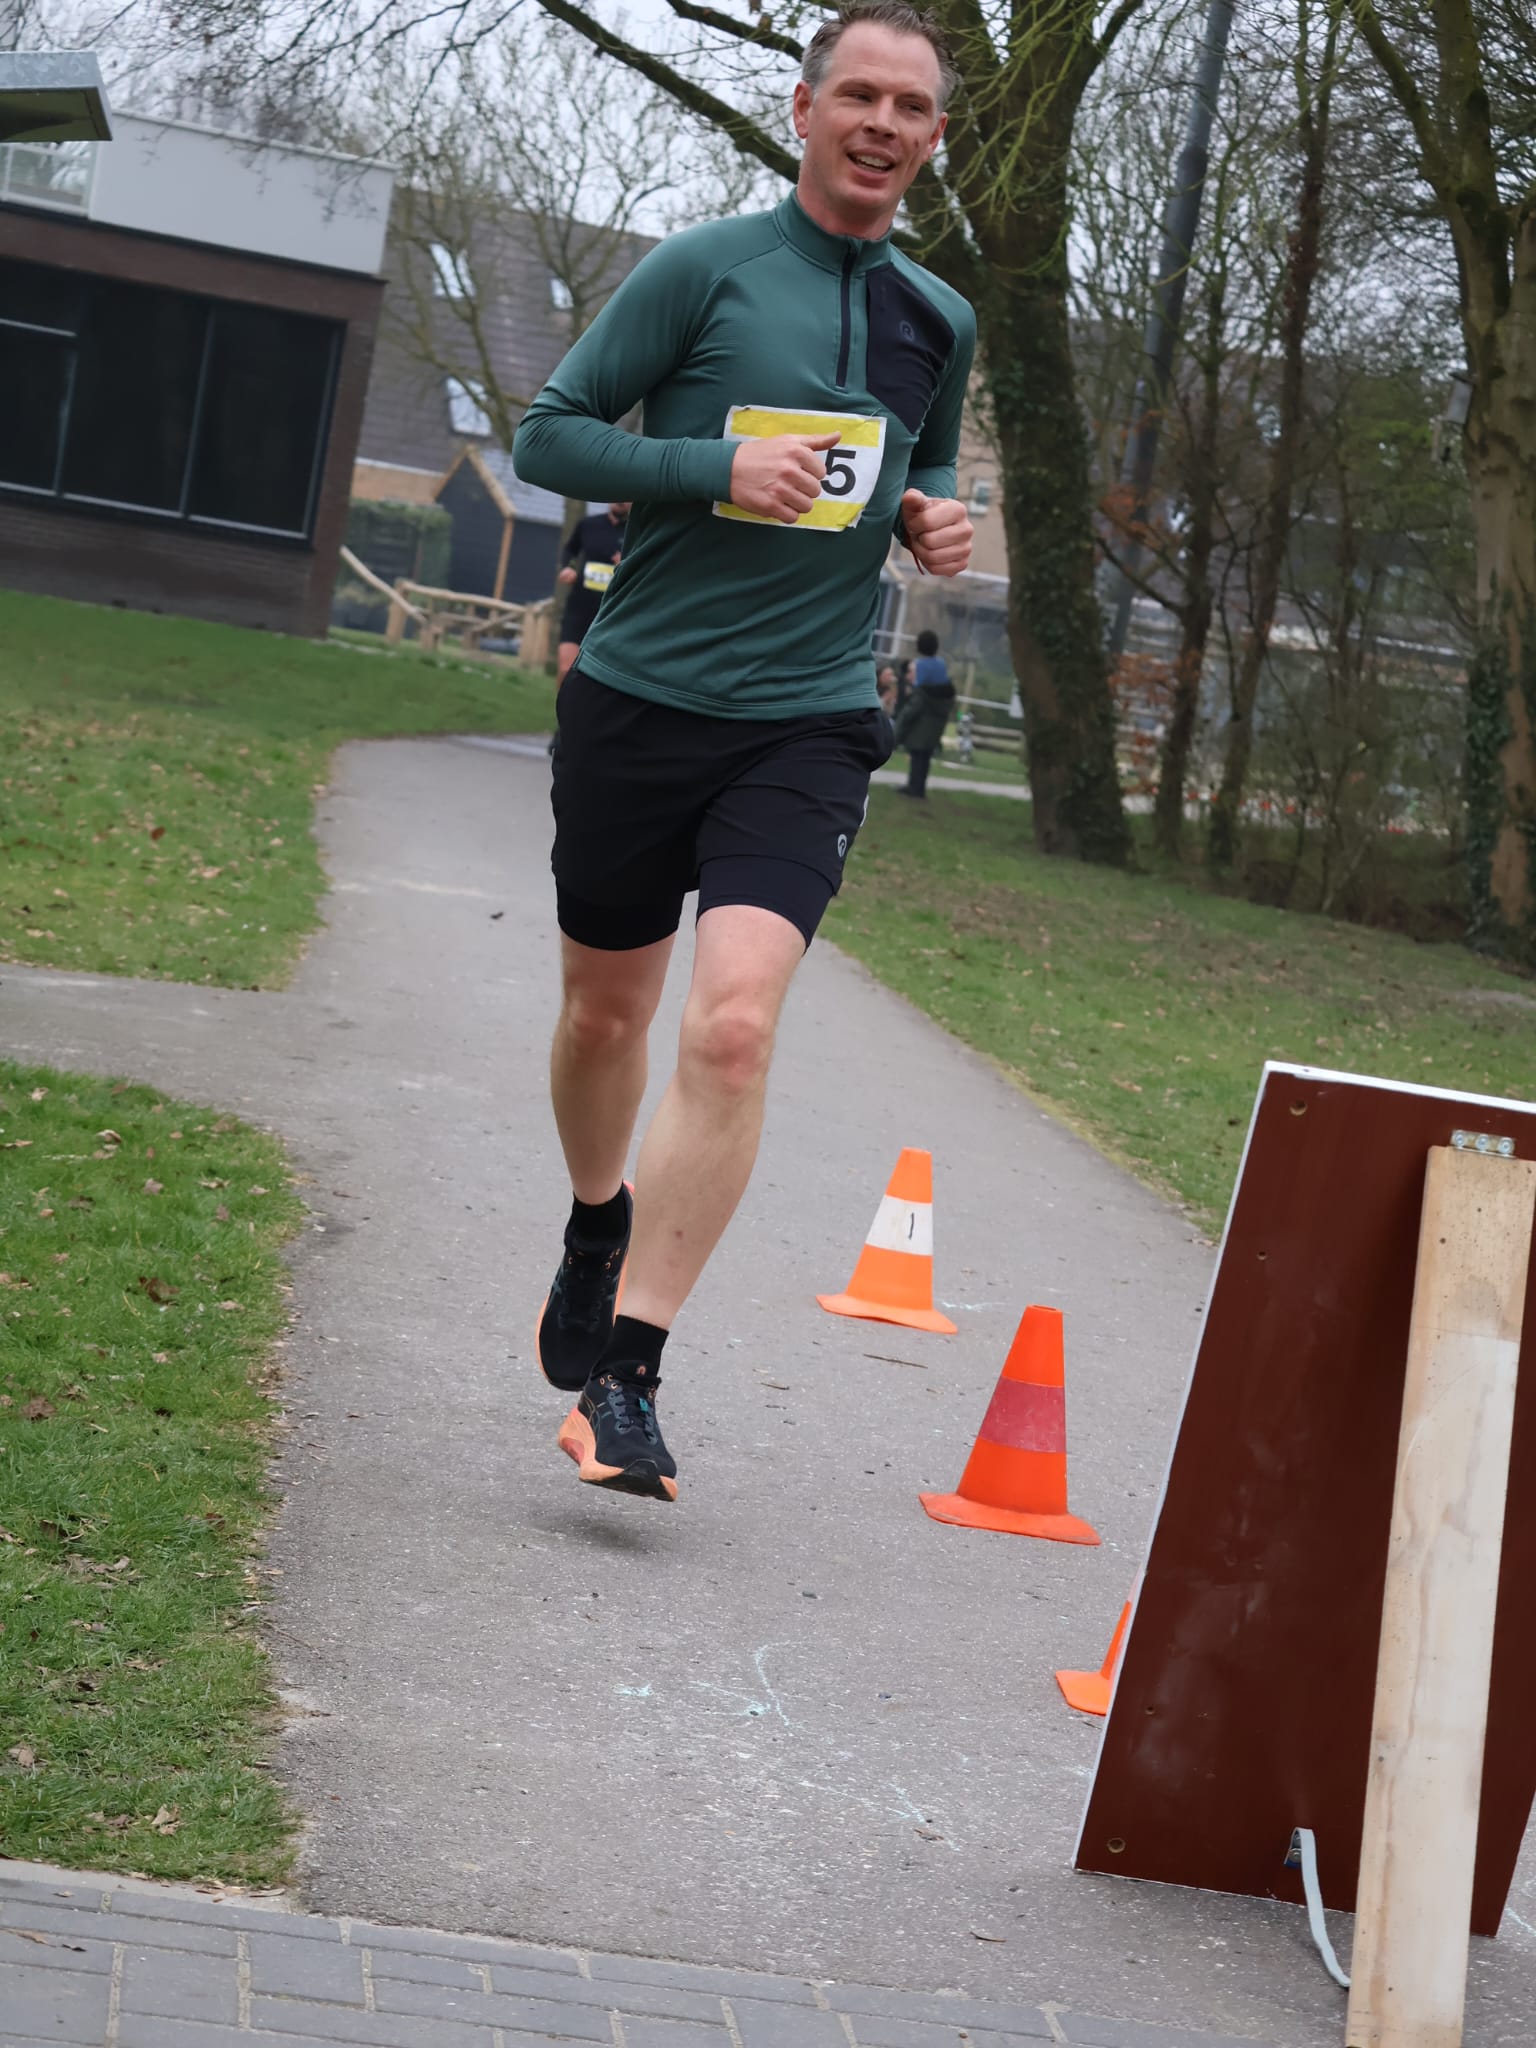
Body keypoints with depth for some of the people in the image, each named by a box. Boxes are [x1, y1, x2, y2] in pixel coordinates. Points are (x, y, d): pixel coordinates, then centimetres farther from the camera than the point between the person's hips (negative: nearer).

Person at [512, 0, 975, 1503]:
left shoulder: (939, 322, 11)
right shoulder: (705, 268, -3)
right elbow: (548, 434, -3)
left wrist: (937, 523, 5)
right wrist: (718, 464, -16)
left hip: (807, 725, 1)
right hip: (639, 697, -1)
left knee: (733, 1026, -18)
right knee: (606, 1009, 13)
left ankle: (625, 1376, -14)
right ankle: (599, 1228, 45)